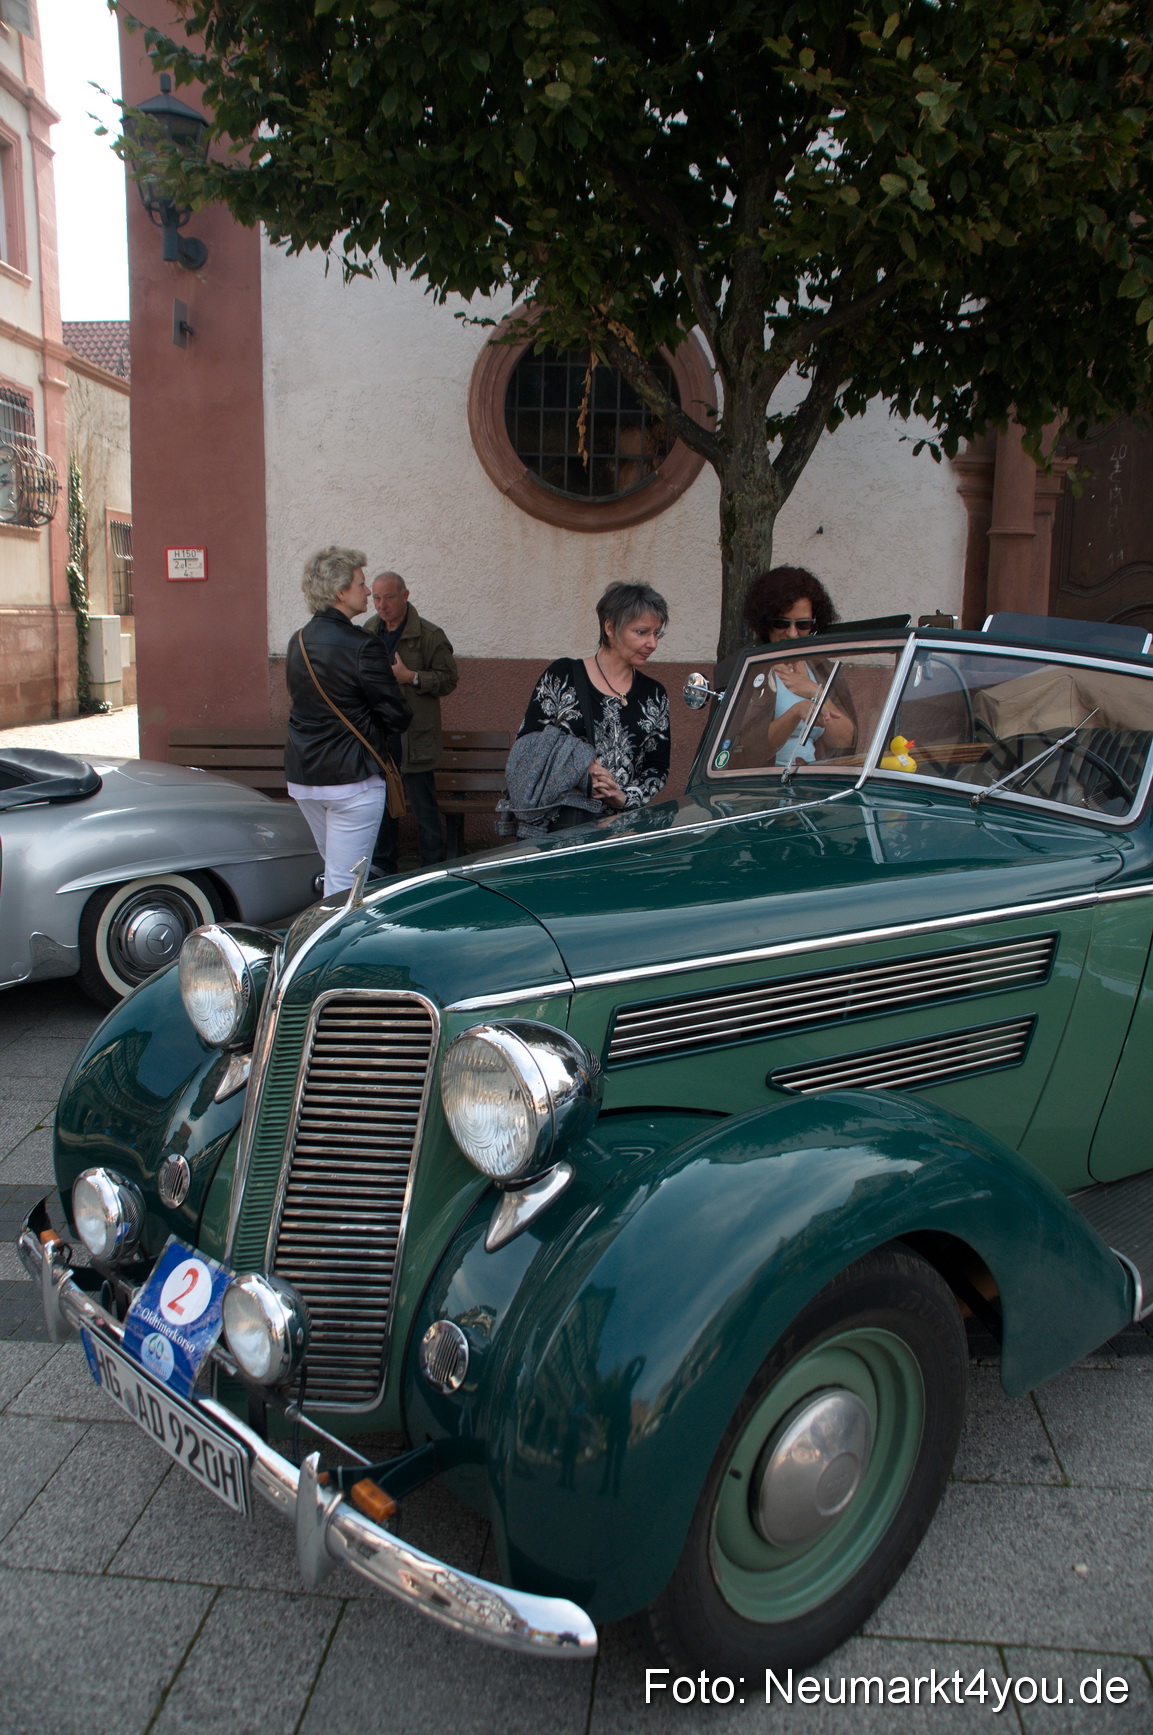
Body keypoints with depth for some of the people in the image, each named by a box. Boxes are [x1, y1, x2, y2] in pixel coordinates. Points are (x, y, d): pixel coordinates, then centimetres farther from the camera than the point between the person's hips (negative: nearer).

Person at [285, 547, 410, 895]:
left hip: (301, 776, 8)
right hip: (352, 778, -8)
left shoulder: (297, 642, 8)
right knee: (345, 884, -3)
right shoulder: (362, 647, -17)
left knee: (334, 868, 23)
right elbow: (397, 717, -13)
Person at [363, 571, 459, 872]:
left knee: (424, 810, 0)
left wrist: (411, 677, -19)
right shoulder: (367, 633, 11)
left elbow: (448, 678, -8)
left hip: (414, 741, -5)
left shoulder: (429, 635, -6)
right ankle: (383, 872, 28)